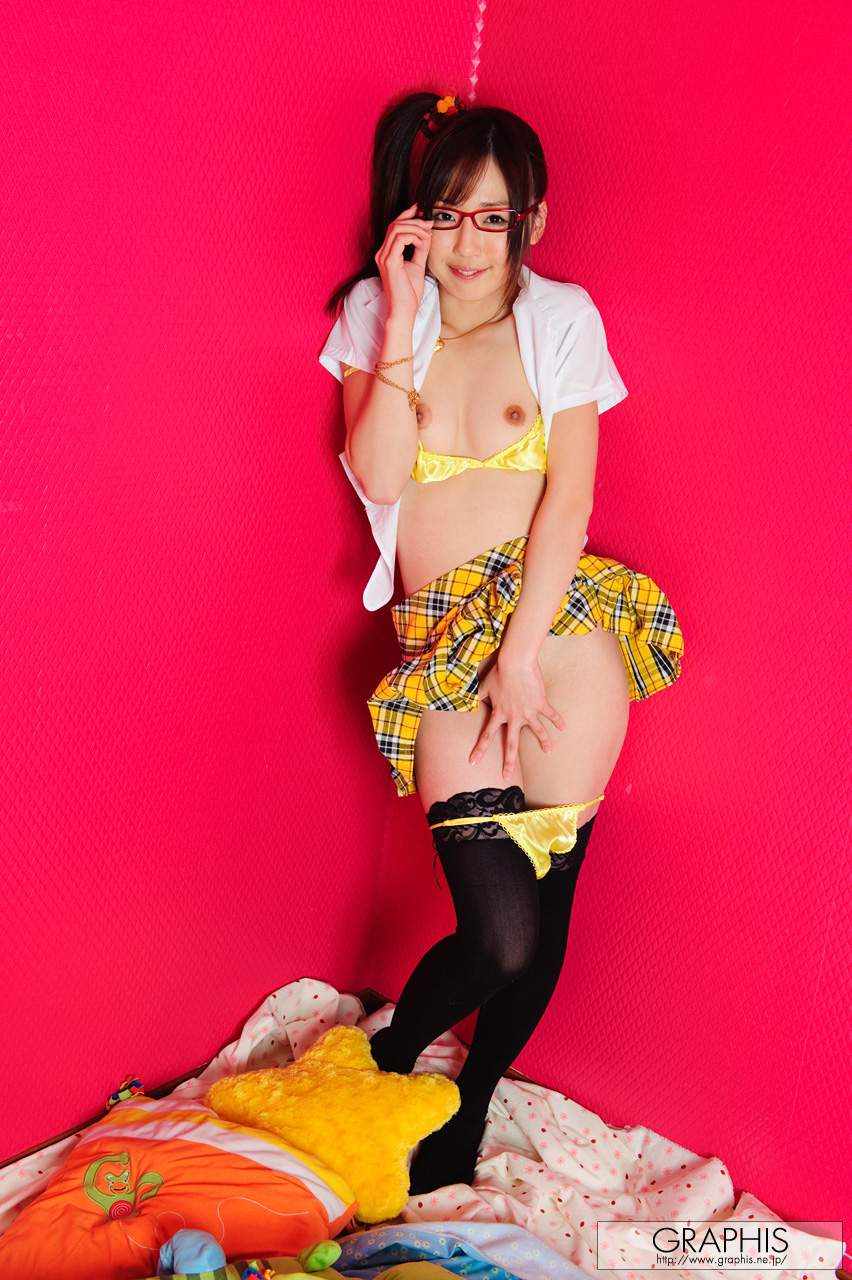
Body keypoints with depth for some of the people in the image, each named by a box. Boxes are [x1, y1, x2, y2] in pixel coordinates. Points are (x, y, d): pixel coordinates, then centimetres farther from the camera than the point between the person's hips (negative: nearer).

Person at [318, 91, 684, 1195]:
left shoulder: (560, 317, 5)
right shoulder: (374, 313, 9)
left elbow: (569, 494, -4)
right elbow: (378, 478, -4)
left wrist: (524, 651, -13)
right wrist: (403, 320, -7)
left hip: (555, 610, 0)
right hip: (441, 641, 0)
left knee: (538, 924, 3)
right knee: (502, 940, -9)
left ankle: (465, 1116, 31)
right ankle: (385, 1065, 25)